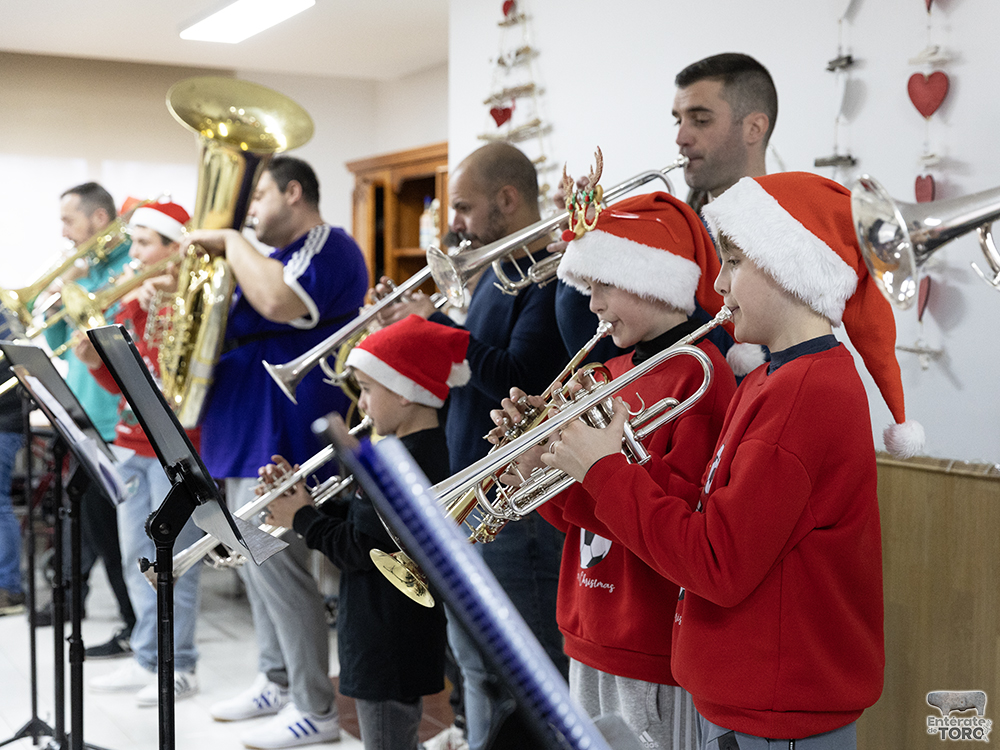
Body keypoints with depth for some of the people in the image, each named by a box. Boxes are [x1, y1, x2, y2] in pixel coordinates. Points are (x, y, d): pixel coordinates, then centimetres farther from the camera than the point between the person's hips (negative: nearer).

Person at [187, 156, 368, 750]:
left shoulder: (331, 248, -11)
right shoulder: (279, 256, 21)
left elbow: (279, 303, -30)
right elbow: (241, 322, 26)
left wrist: (232, 241, -18)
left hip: (281, 437, -10)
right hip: (247, 434, 10)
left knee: (275, 564, -9)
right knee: (255, 561, 15)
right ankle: (277, 682, 27)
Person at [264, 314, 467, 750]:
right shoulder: (424, 450, 9)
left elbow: (362, 550, -23)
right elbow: (360, 521, 14)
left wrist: (303, 518, -10)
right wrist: (302, 494, 4)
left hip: (389, 647, -10)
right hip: (401, 641, 10)